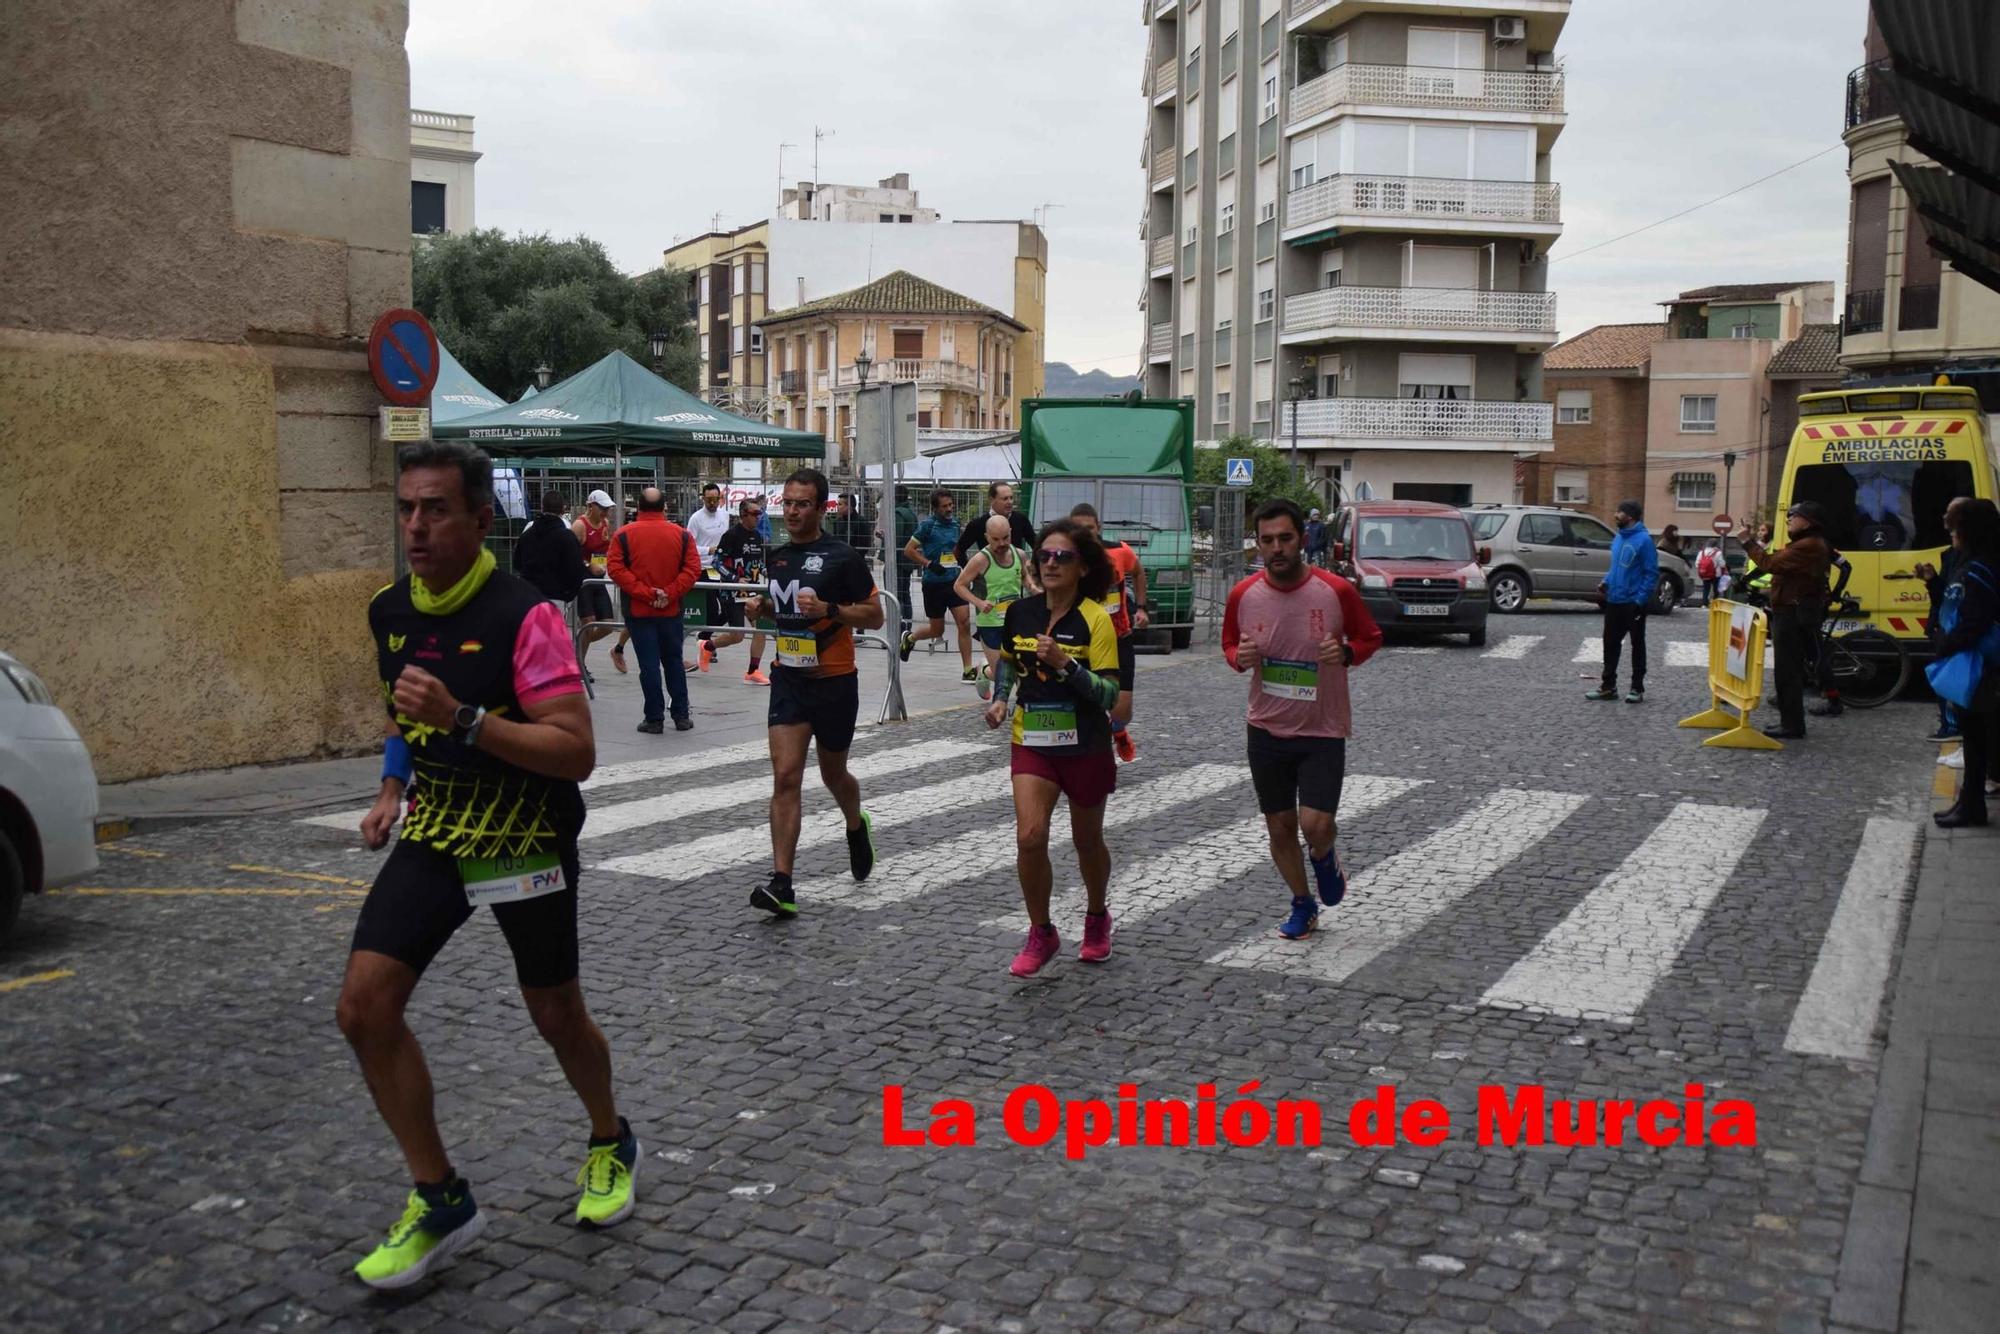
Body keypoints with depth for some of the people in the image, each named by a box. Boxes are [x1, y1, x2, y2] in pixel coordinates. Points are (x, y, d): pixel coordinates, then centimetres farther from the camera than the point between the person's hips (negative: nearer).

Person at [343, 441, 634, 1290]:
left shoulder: (523, 615, -21)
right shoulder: (388, 610, 0)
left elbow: (577, 752, -26)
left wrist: (463, 718, -35)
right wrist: (392, 792, 7)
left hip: (526, 842, -5)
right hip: (433, 833, 5)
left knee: (555, 1014, 9)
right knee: (364, 1005, -8)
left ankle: (611, 1144, 40)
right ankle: (440, 1202, 8)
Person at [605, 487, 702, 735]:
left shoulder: (624, 534, -4)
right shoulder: (681, 534, 0)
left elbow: (616, 570, -12)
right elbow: (693, 569, -7)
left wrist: (645, 593, -14)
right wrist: (669, 594, -11)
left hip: (638, 611, -2)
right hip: (671, 611, 2)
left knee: (649, 665, 1)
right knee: (674, 662, 14)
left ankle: (654, 719, 3)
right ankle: (681, 716, 16)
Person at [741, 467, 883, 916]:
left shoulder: (842, 556, -10)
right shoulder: (775, 556, 7)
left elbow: (874, 615, -8)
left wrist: (827, 608, -22)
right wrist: (762, 607, 1)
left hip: (834, 682, -3)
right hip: (788, 679, 3)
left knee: (833, 774, 15)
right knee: (785, 778, -9)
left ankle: (857, 826, 49)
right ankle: (781, 884, -12)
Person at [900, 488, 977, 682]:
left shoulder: (955, 523, 7)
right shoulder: (928, 524, -10)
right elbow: (908, 550, -9)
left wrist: (962, 562, 6)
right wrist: (929, 564, -18)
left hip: (955, 580, 5)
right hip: (934, 583, -4)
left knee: (964, 623, -7)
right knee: (937, 630, 6)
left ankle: (967, 670, -2)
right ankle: (909, 639, 38)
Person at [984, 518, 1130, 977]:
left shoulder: (1095, 619, -14)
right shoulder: (1020, 612, 0)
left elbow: (1109, 695, -18)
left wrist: (1065, 664, -30)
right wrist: (1000, 698, 4)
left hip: (1085, 748, -3)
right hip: (1032, 743, 3)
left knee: (1087, 840, 14)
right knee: (1029, 837, -13)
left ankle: (1097, 917, 43)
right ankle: (1040, 934, 8)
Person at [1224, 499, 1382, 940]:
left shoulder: (1336, 590, -12)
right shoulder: (1243, 595, -6)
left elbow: (1371, 637, 3)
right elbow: (1229, 645, 11)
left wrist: (1346, 653, -19)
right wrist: (1240, 658, -13)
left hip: (1323, 731, -2)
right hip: (1267, 729, 3)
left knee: (1316, 825, -14)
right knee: (1280, 828, 10)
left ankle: (1324, 856, 24)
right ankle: (1302, 905, 33)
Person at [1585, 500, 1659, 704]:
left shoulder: (1643, 539, -15)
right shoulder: (1618, 537, 10)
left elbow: (1651, 573, -16)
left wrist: (1640, 600, -22)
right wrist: (1606, 581, 3)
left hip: (1633, 603, -7)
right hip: (1614, 601, 7)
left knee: (1637, 645, 5)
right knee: (1610, 643, 10)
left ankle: (1637, 688, 12)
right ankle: (1608, 686, 18)